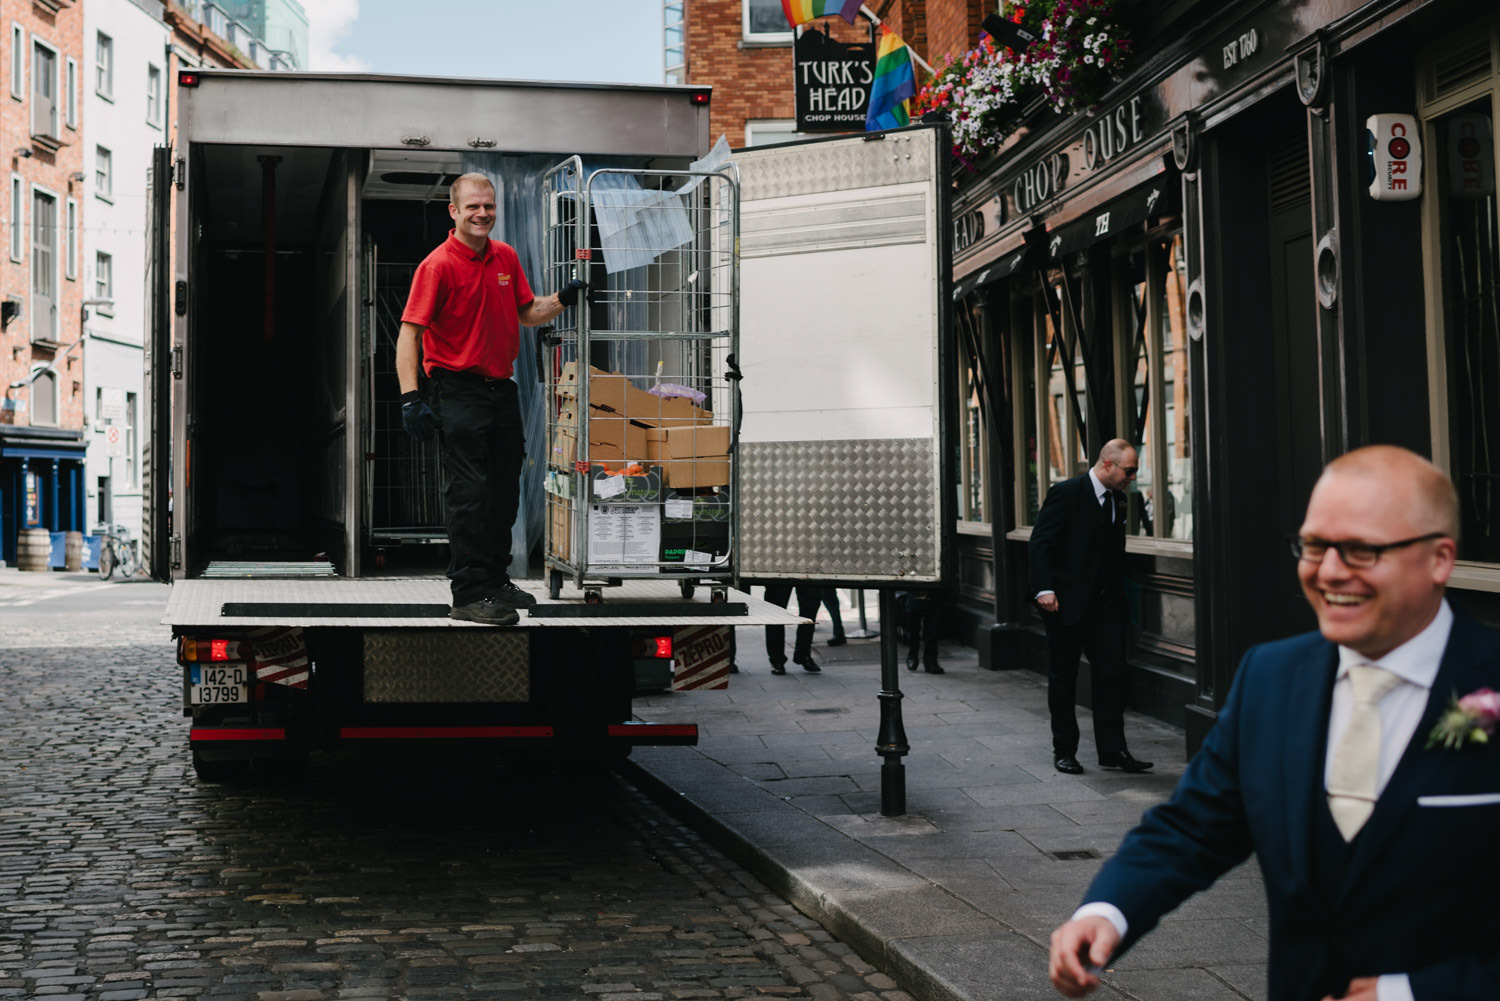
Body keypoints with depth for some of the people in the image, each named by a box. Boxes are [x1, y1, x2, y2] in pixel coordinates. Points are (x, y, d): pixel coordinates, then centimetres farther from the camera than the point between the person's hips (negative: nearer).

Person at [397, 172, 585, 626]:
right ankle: (469, 594, -1)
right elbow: (409, 333, -16)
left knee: (505, 491, 14)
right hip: (459, 389, -7)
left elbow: (527, 313, 21)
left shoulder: (507, 257, 9)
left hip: (502, 388, 7)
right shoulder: (438, 265, -12)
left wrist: (563, 299, 2)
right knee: (469, 494, -6)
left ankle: (495, 579, 29)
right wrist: (410, 396, -24)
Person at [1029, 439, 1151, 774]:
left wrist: (1120, 598, 12)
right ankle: (1064, 751, 15)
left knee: (1112, 674, 2)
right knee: (1063, 678, 5)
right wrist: (1044, 589, -21)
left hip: (1105, 604, 6)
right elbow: (1040, 542, -13)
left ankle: (1112, 750, 9)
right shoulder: (1066, 493, -11)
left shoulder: (1117, 500, 10)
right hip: (1067, 603, -6)